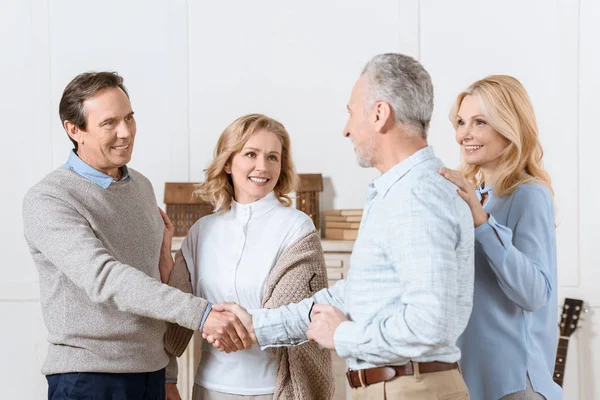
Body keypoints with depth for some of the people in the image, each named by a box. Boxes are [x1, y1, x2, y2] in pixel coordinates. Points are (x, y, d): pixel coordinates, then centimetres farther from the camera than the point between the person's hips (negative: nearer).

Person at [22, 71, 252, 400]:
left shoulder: (141, 186, 11)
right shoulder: (46, 201, -13)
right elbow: (104, 279, -27)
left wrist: (164, 257, -2)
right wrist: (201, 314, -33)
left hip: (151, 369, 6)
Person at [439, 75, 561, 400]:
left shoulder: (529, 195, -14)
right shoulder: (470, 192, 7)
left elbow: (536, 294, -25)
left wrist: (481, 220, -31)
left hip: (509, 373, -7)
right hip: (463, 366, 7)